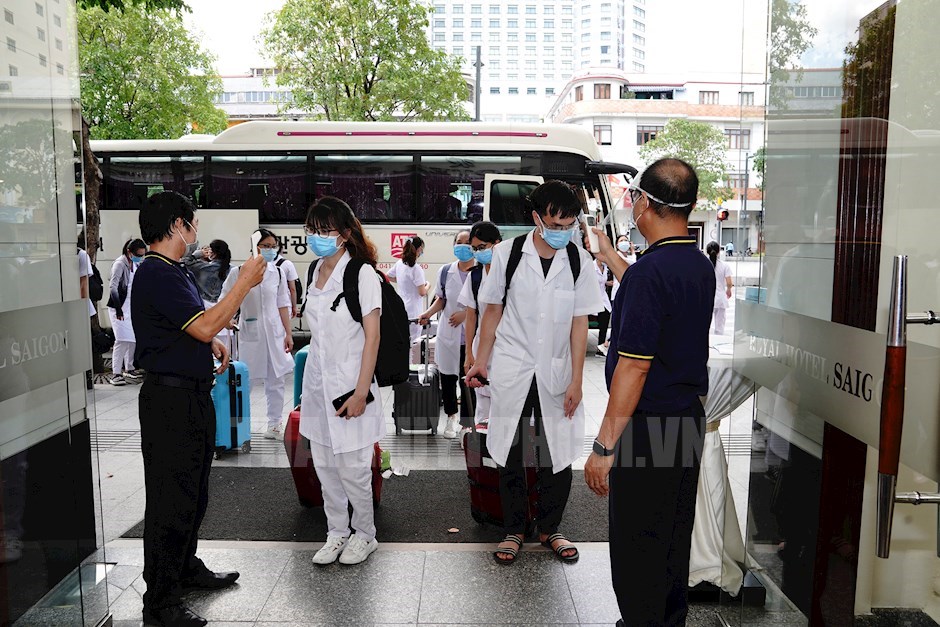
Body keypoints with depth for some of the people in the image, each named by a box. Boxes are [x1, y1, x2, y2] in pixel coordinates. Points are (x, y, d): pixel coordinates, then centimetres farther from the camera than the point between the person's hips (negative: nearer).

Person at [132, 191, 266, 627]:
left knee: (193, 491, 20)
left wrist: (211, 342, 9)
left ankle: (186, 568, 36)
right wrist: (245, 283, -19)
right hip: (170, 398, -10)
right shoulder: (156, 273, -18)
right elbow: (205, 325, -26)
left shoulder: (175, 271, 15)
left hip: (192, 395, 10)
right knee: (171, 497, -2)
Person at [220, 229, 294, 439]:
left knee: (276, 380, 7)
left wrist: (288, 334, 6)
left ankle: (274, 424, 19)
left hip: (274, 333, 3)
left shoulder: (278, 273, 5)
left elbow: (283, 305, 9)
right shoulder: (238, 272, -4)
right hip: (248, 333, -3)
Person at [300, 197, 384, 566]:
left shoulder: (361, 273, -12)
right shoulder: (316, 271, 9)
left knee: (351, 467, 1)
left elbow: (372, 336, -14)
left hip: (349, 384, -7)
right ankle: (337, 532, 30)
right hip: (318, 383, 7)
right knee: (324, 465, 13)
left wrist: (361, 392, -17)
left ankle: (365, 535, 22)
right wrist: (312, 380, 16)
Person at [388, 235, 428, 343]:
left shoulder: (399, 263, 5)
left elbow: (388, 277, 23)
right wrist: (427, 285, 2)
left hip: (401, 309, 8)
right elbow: (422, 292, -18)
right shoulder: (416, 268, -17)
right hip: (413, 312, -8)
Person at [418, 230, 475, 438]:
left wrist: (466, 313, -17)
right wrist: (428, 313, -2)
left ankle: (466, 423, 17)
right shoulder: (445, 271, 5)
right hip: (449, 334, 4)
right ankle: (451, 417, 35)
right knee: (447, 378, 13)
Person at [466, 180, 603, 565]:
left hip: (555, 373, 1)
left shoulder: (579, 261, -3)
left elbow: (579, 323, -1)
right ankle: (514, 530, 26)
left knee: (558, 454, 6)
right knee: (510, 453, 8)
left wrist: (576, 380, -3)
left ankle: (550, 529, 27)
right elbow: (493, 311, 4)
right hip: (511, 371, 0)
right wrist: (481, 361, 2)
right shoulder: (507, 253, -5)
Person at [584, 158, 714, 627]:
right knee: (675, 535, 21)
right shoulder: (700, 266, 6)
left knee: (637, 545, 5)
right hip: (688, 420, 9)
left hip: (647, 428, -9)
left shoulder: (649, 269, -22)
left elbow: (634, 366, -25)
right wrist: (607, 253, 35)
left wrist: (604, 446, -20)